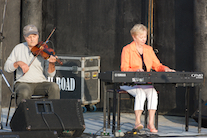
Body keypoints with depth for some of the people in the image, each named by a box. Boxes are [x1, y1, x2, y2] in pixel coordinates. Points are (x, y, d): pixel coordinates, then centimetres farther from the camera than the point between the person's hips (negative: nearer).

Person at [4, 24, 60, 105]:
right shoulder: (18, 48, 9)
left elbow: (50, 74, -4)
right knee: (24, 93, -37)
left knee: (54, 87, -30)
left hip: (41, 83, 1)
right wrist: (18, 63, -12)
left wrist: (51, 64, -26)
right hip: (23, 83, -1)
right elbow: (7, 68, 7)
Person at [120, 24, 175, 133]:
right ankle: (137, 122, -31)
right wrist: (136, 70, -26)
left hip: (145, 83, 4)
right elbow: (124, 69, -7)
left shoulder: (149, 49, 14)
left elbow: (157, 65, 12)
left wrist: (165, 69, -9)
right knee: (141, 93, -35)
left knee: (153, 92, -28)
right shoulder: (127, 49, -2)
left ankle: (151, 122, -27)